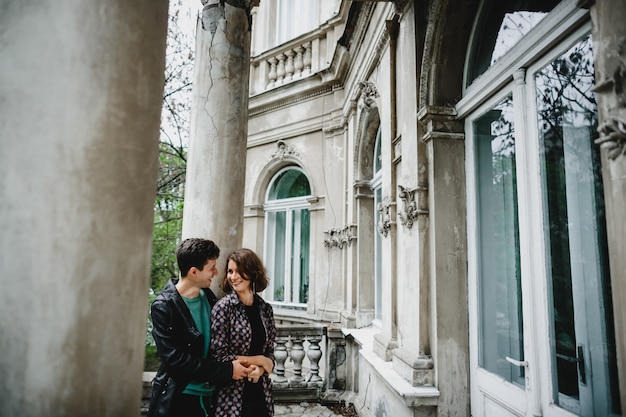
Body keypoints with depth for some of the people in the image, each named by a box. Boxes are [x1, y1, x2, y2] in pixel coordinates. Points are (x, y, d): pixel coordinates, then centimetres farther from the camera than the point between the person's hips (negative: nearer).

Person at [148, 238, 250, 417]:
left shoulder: (209, 297, 2)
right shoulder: (163, 306, -16)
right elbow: (175, 359, -20)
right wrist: (227, 371, -19)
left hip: (211, 396, 5)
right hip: (178, 400, -5)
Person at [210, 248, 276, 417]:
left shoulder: (265, 309, 3)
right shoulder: (224, 307, -10)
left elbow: (269, 353, 8)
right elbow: (218, 355, -14)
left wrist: (260, 369, -13)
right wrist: (258, 360, -9)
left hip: (261, 393, 4)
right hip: (231, 396, -4)